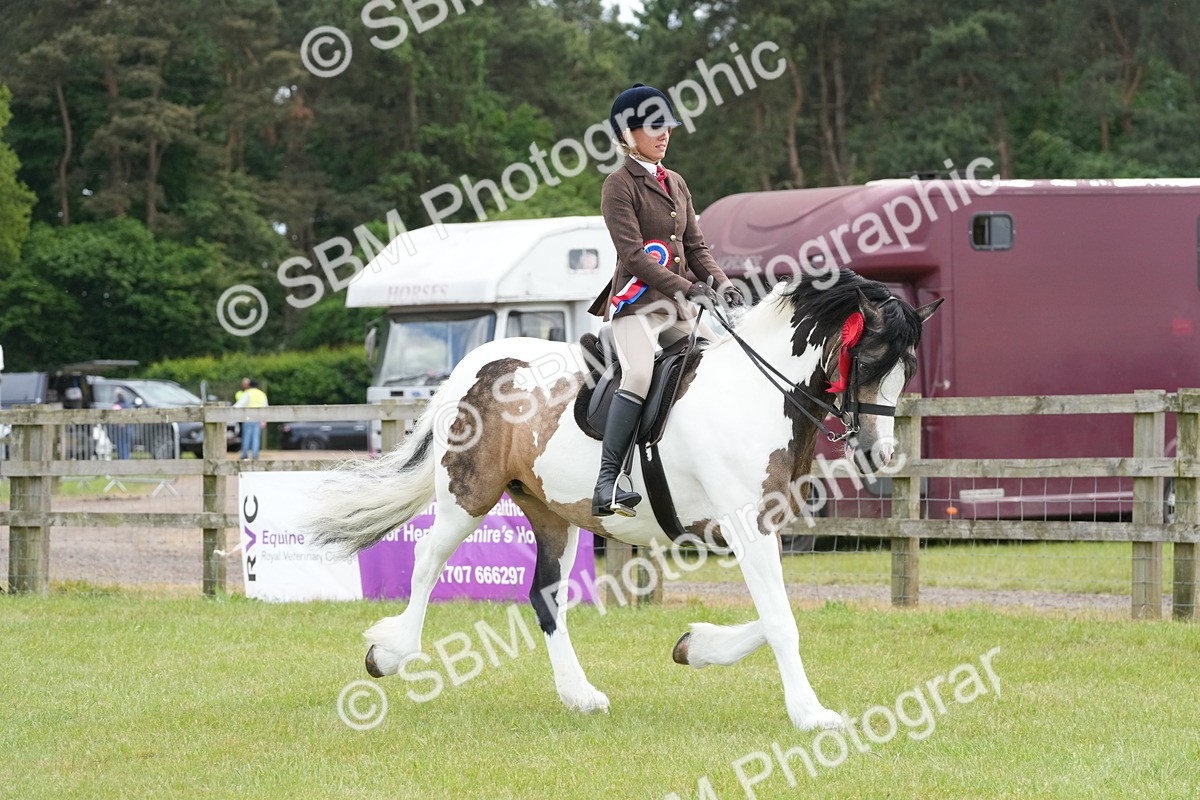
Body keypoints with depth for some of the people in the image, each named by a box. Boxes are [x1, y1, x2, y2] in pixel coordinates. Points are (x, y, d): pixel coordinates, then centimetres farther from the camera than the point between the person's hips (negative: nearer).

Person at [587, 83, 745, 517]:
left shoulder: (676, 184, 18)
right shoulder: (620, 185, -6)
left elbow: (696, 245, 17)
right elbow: (633, 254, -15)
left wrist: (721, 283, -1)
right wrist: (686, 287, -22)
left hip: (677, 307, 8)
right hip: (636, 303, -8)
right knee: (640, 375, -31)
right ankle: (606, 484, -34)